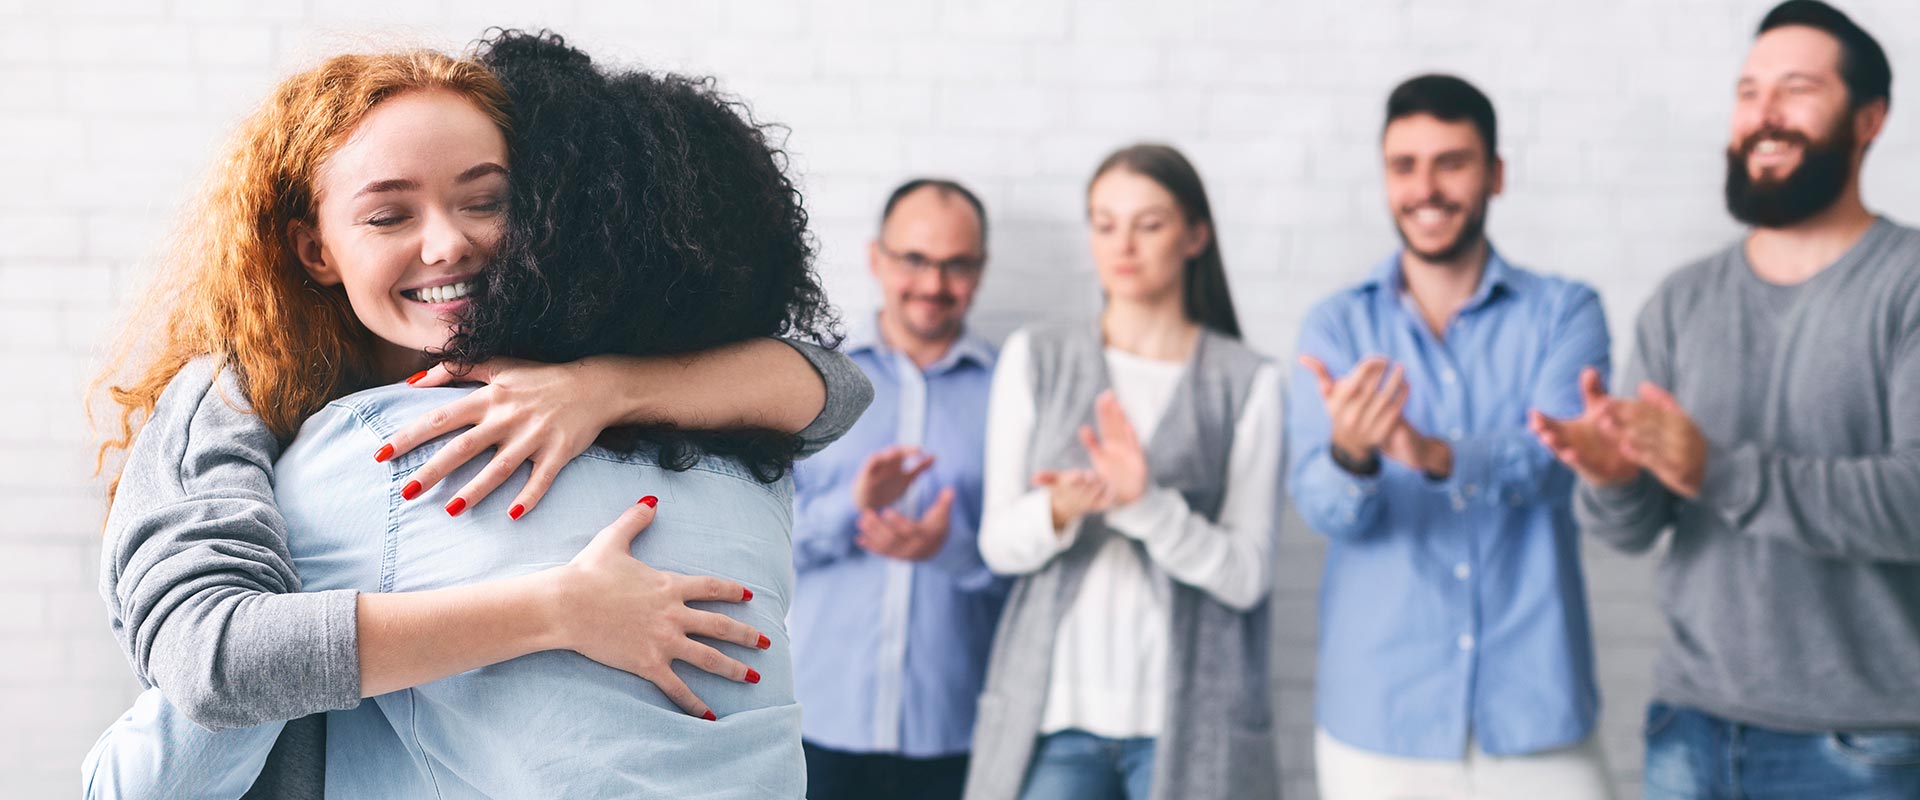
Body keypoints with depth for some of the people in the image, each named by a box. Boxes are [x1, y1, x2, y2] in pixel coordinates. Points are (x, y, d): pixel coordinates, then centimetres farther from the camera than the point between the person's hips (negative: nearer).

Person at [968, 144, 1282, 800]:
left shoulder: (1248, 383, 2)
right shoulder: (1034, 360, 8)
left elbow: (1246, 574, -3)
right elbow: (998, 543, 4)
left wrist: (1145, 503, -19)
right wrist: (1060, 510, -17)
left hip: (1189, 717, -1)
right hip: (1054, 704, 1)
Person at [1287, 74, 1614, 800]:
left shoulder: (1564, 313, 1)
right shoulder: (1336, 327, 2)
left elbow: (1553, 460, -16)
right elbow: (1324, 508, -9)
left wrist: (1439, 456, -35)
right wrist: (1350, 457, -32)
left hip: (1535, 714, 0)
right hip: (1376, 720, 1)